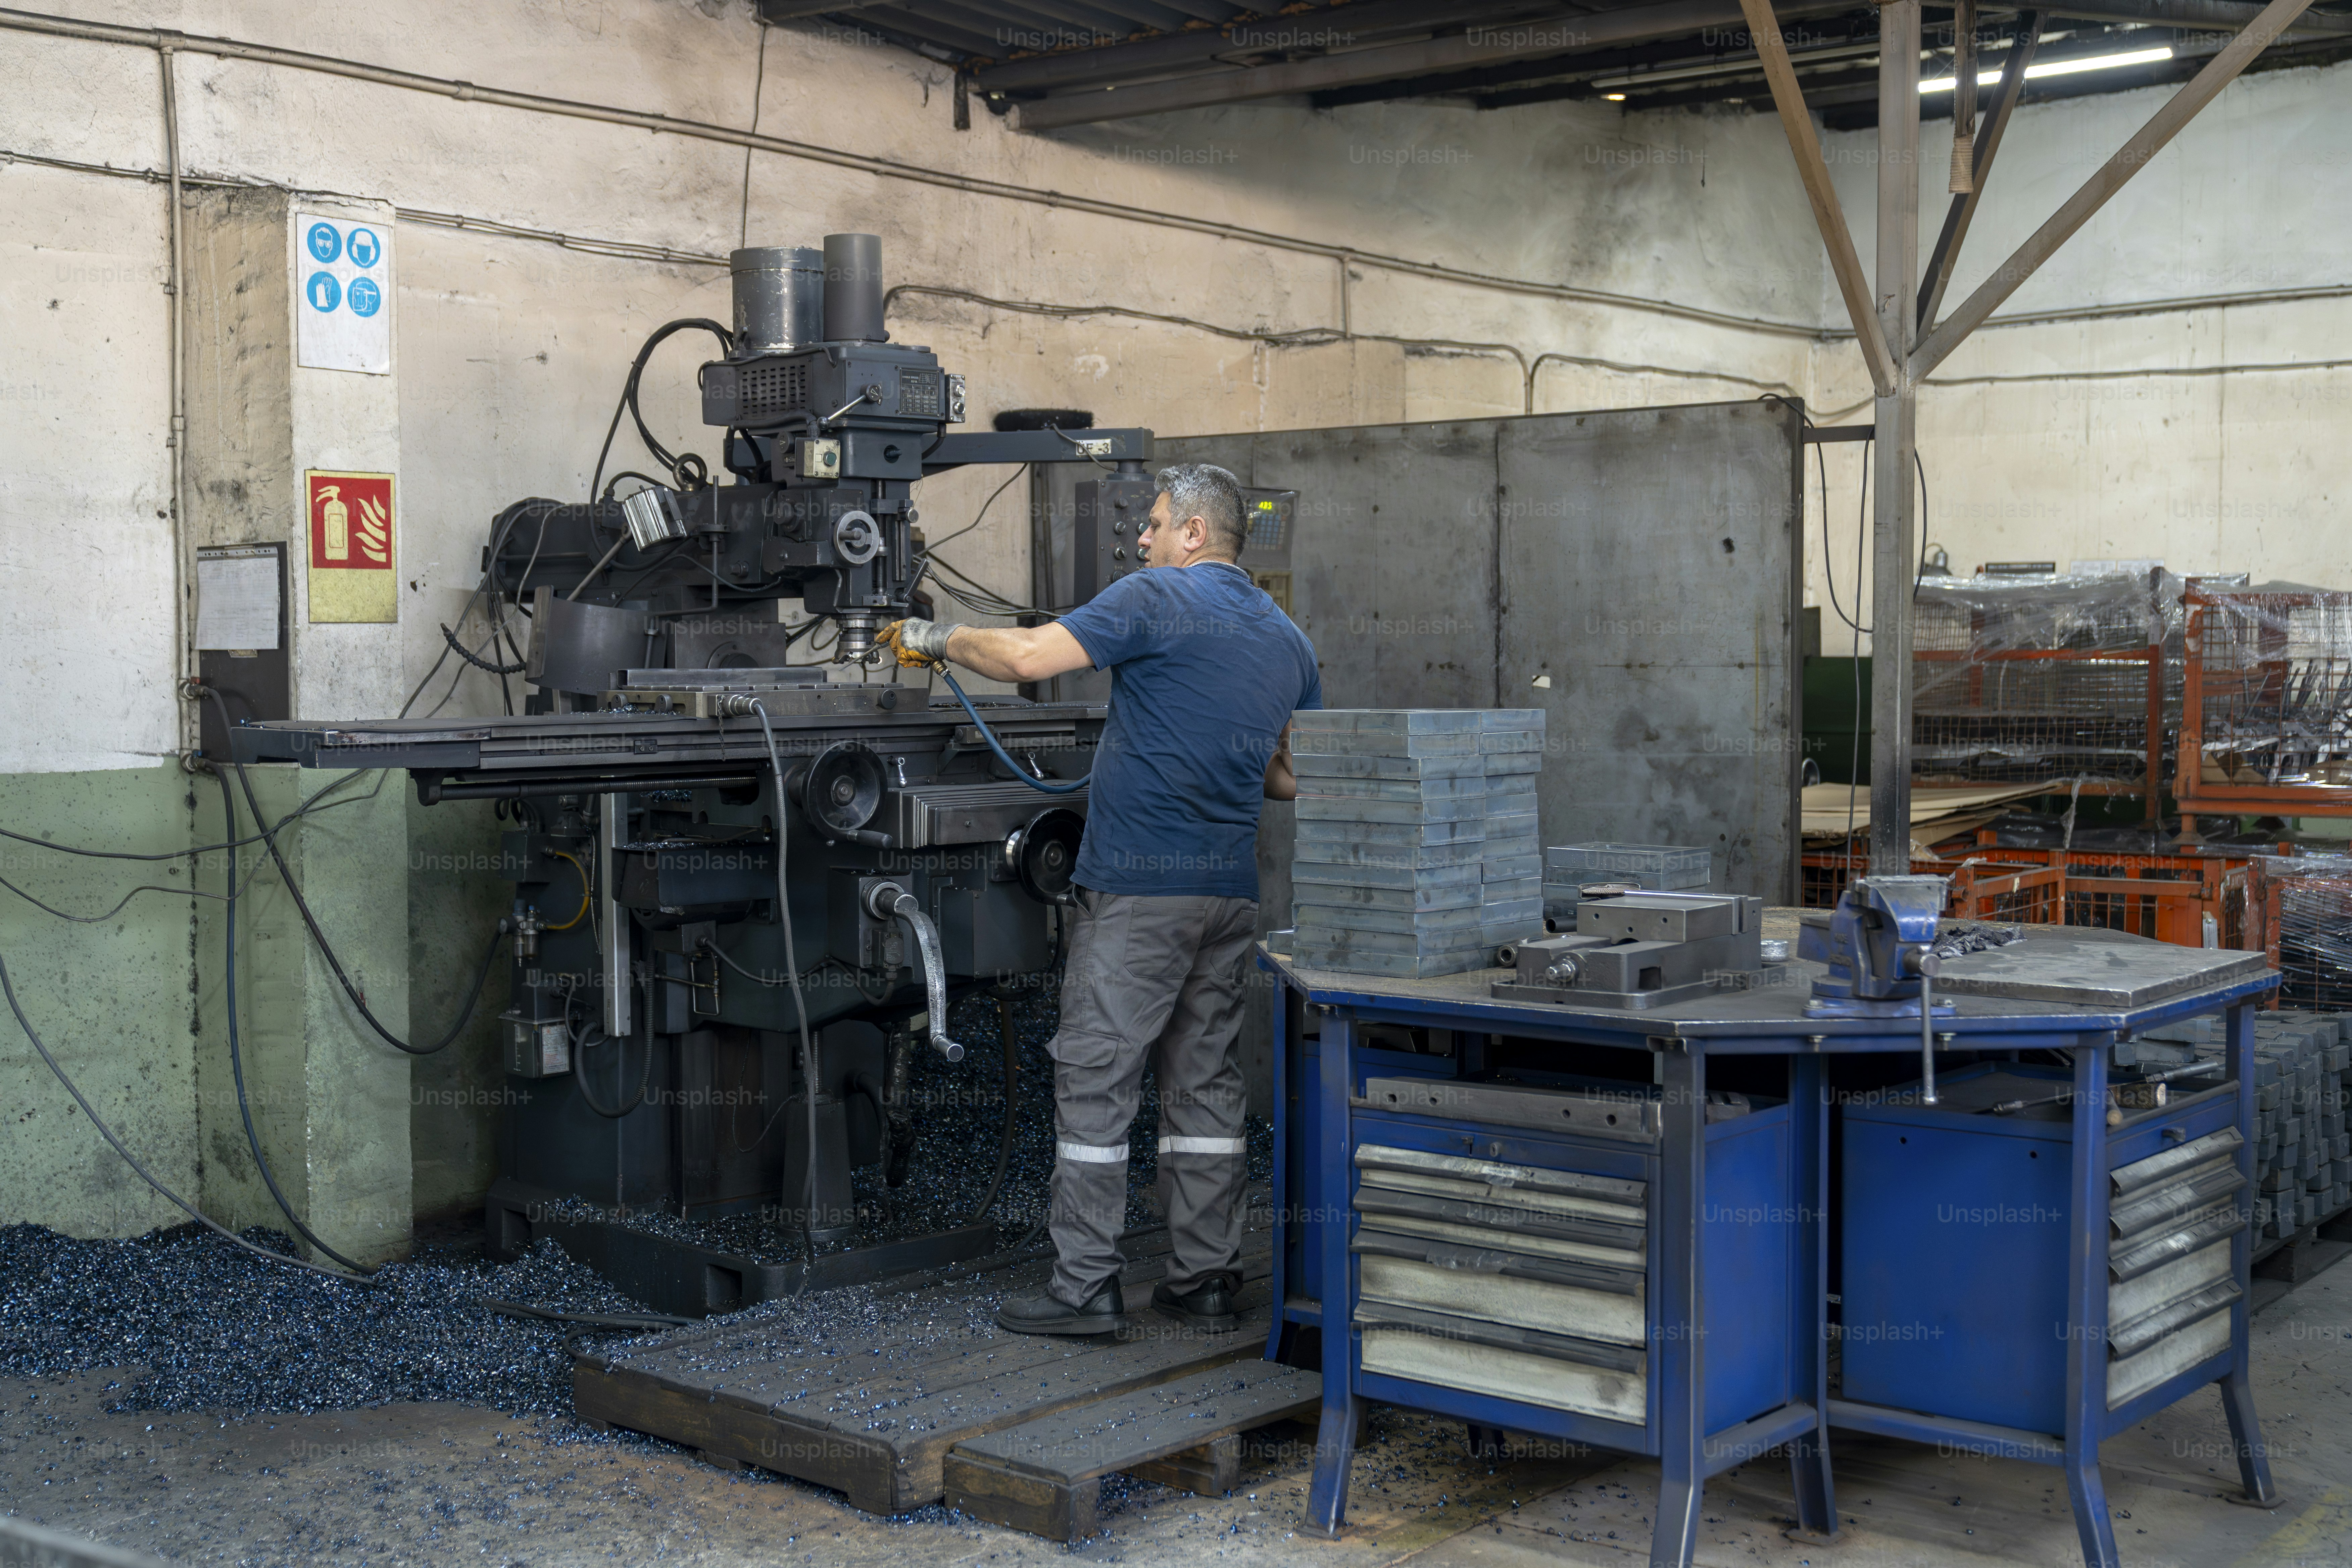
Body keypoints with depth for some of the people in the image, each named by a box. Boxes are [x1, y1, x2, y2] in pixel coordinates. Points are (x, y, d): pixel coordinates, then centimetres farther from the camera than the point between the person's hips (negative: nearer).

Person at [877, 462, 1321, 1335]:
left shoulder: (1155, 601, -8)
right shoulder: (1288, 640, 14)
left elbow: (1026, 657, -16)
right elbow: (1296, 780, 18)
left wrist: (938, 639, -1)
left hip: (1139, 886, -7)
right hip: (1231, 888, 7)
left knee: (1094, 1078, -1)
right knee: (1205, 1082, 12)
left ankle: (1085, 1287, 0)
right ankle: (1207, 1279, 15)